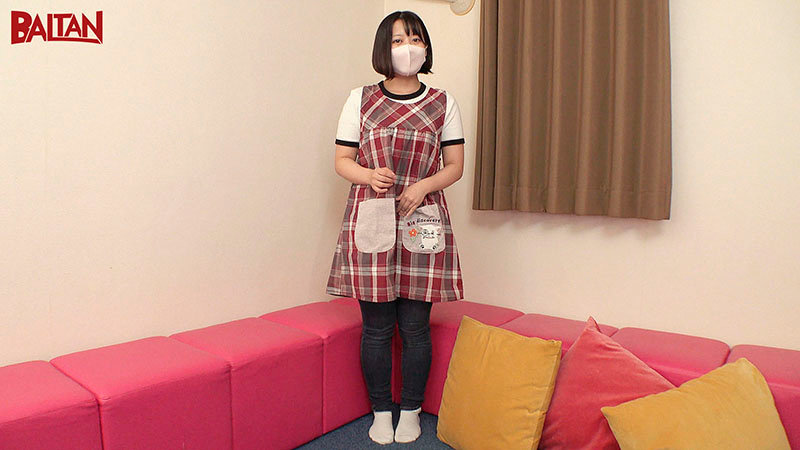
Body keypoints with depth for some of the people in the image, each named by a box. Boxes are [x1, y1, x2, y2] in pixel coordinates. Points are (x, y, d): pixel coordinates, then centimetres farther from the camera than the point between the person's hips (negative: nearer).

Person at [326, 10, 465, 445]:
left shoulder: (443, 102, 8)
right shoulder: (360, 99, 6)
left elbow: (455, 164, 7)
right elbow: (342, 160, 6)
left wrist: (423, 186, -12)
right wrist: (370, 175, -14)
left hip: (422, 221, 1)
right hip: (370, 221, 0)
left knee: (415, 326, 6)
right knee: (376, 327, 6)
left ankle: (411, 411, 26)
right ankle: (381, 412, 25)